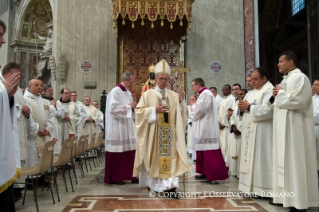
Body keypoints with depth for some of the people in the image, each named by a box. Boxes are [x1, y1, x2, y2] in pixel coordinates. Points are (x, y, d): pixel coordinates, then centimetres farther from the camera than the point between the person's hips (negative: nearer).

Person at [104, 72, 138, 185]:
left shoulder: (128, 93, 16)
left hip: (127, 127, 8)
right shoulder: (115, 92, -10)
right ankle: (114, 178, 11)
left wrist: (133, 107, 0)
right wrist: (128, 106, -14)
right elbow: (112, 108, -20)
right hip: (117, 127, -8)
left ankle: (129, 175, 14)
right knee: (116, 153, -1)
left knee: (130, 151, 5)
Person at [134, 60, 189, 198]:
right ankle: (153, 183, 21)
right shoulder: (148, 94, 3)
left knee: (169, 156, -4)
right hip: (153, 132, -1)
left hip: (169, 132, 2)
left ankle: (170, 186, -5)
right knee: (154, 157, 4)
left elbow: (178, 115, 11)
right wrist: (154, 110, -13)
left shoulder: (174, 96, 10)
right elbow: (139, 110, -3)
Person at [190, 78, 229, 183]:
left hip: (206, 129, -10)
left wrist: (192, 105, -2)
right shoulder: (203, 94, 19)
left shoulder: (206, 94, -13)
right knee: (203, 152, 13)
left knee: (210, 153, -8)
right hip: (203, 128, 10)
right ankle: (205, 172, 21)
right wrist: (194, 105, 8)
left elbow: (199, 110, -20)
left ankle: (216, 175, -5)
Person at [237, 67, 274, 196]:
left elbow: (267, 110, -22)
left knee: (260, 158, -6)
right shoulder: (254, 91, 20)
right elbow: (249, 109, 22)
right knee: (251, 158, 10)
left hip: (261, 131, -9)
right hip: (250, 130, 9)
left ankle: (263, 189, 2)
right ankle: (253, 187, 17)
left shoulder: (269, 90, -9)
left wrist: (249, 107, -14)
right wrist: (243, 107, 0)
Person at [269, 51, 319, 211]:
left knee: (295, 162, -6)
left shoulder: (299, 78, -10)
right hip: (284, 127, 10)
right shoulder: (286, 79, 19)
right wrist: (275, 96, 4)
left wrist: (280, 93, -9)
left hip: (295, 127, -10)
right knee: (285, 161, 11)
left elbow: (296, 101, -23)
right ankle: (286, 196, 18)